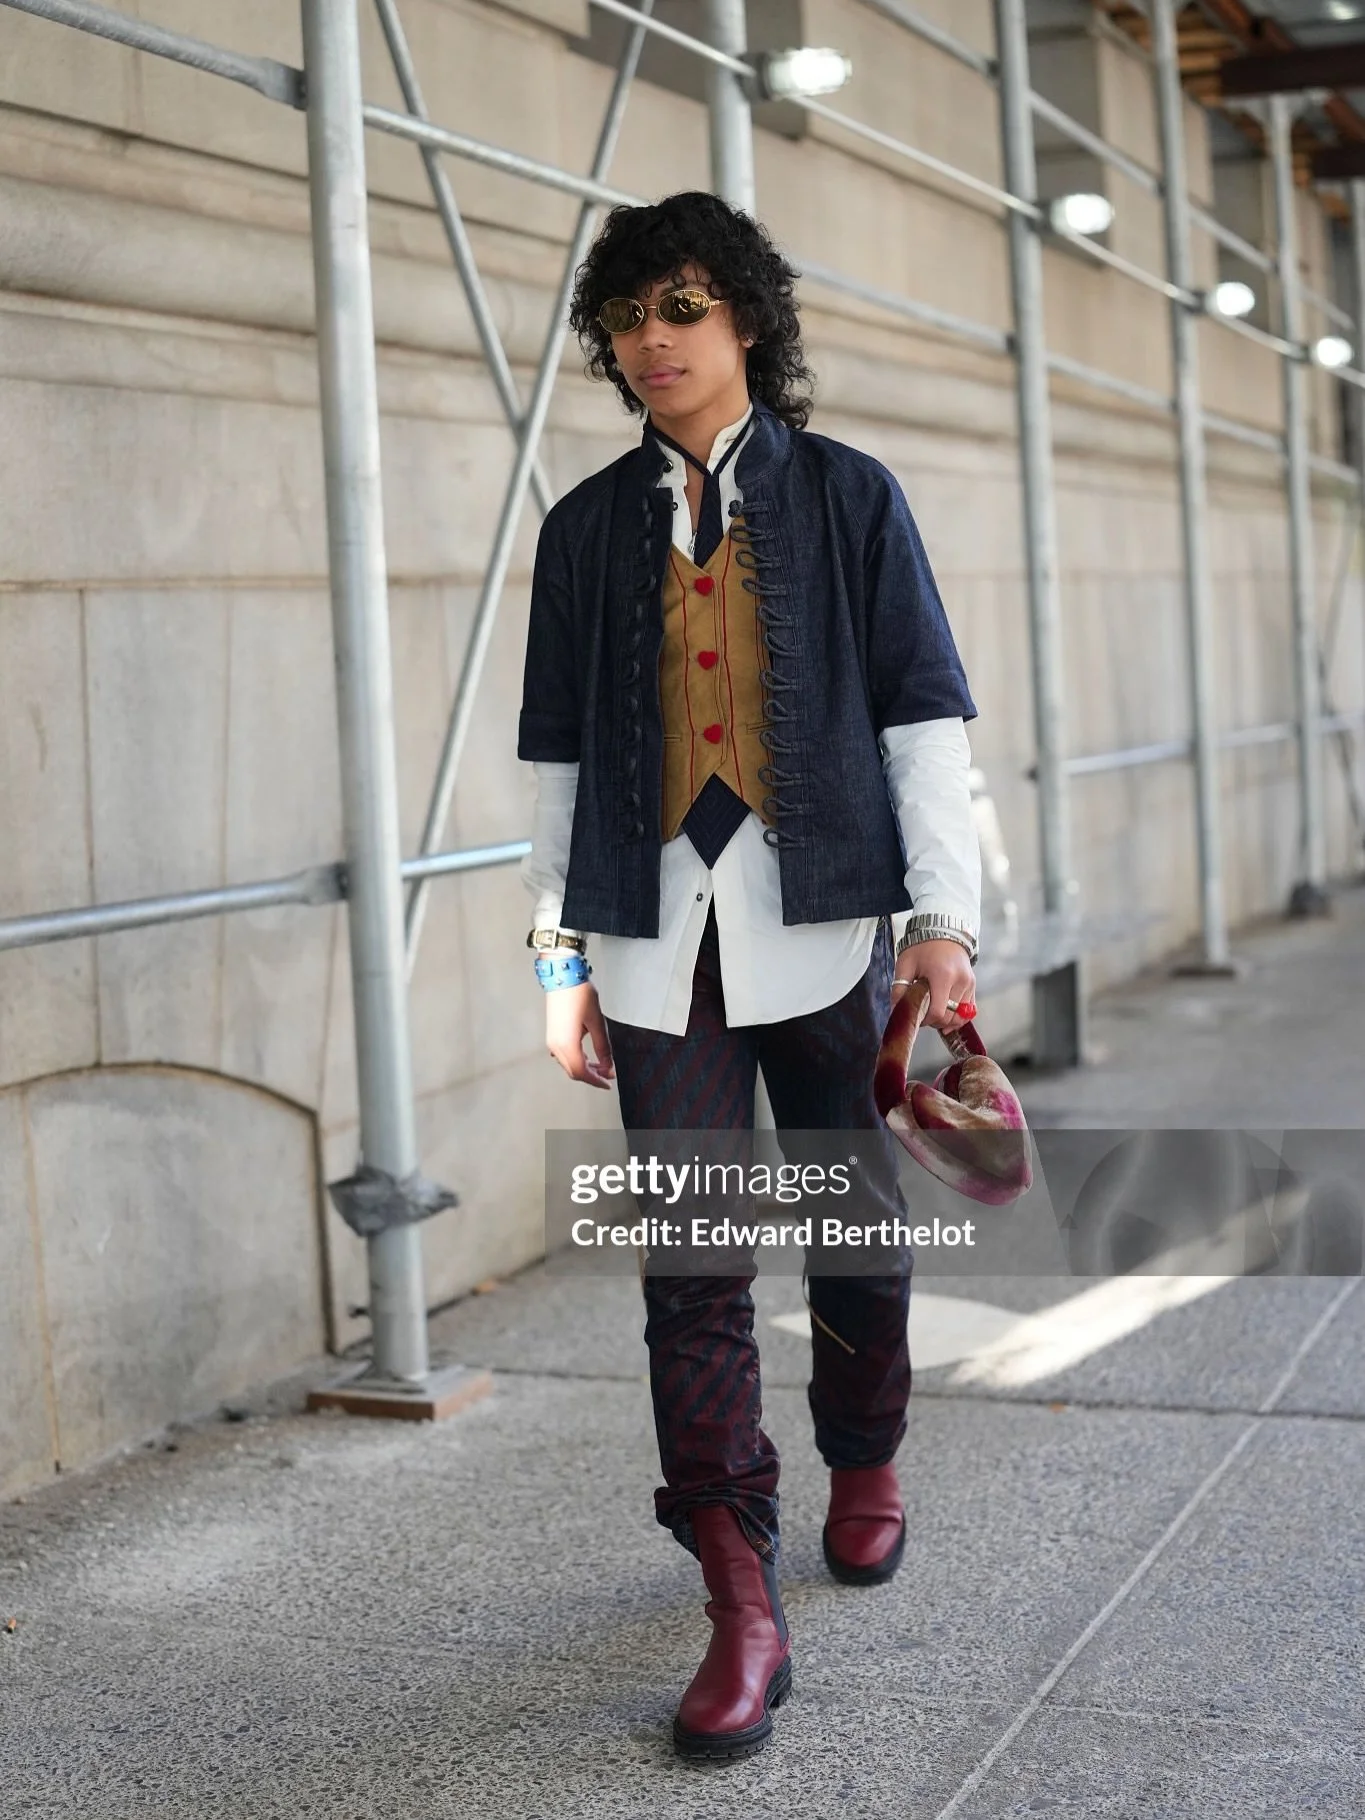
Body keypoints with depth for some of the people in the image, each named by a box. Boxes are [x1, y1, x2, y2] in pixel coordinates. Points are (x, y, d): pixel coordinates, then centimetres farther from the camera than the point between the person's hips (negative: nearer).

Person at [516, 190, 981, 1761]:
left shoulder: (848, 498, 5)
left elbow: (923, 715, 2)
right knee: (692, 1266, -4)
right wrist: (561, 952, 9)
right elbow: (558, 751, 12)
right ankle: (741, 1604, -1)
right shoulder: (586, 528, 10)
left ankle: (864, 1466, 37)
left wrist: (944, 914, -4)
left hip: (824, 920, -1)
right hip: (660, 939, 1)